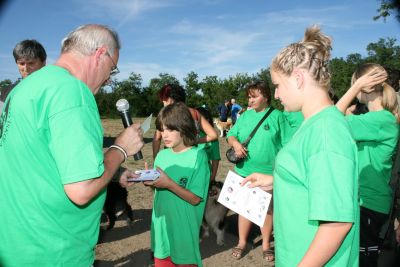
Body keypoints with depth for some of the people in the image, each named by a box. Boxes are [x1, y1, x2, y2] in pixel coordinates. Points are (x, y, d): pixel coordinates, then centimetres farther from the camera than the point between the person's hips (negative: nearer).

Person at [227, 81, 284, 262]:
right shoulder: (245, 115, 6)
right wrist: (235, 143, -13)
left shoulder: (277, 116, -6)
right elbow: (231, 135, 10)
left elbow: (285, 145, -6)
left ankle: (266, 244, 30)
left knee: (267, 208, 12)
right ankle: (242, 242, 29)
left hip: (268, 174, -3)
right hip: (244, 171, 3)